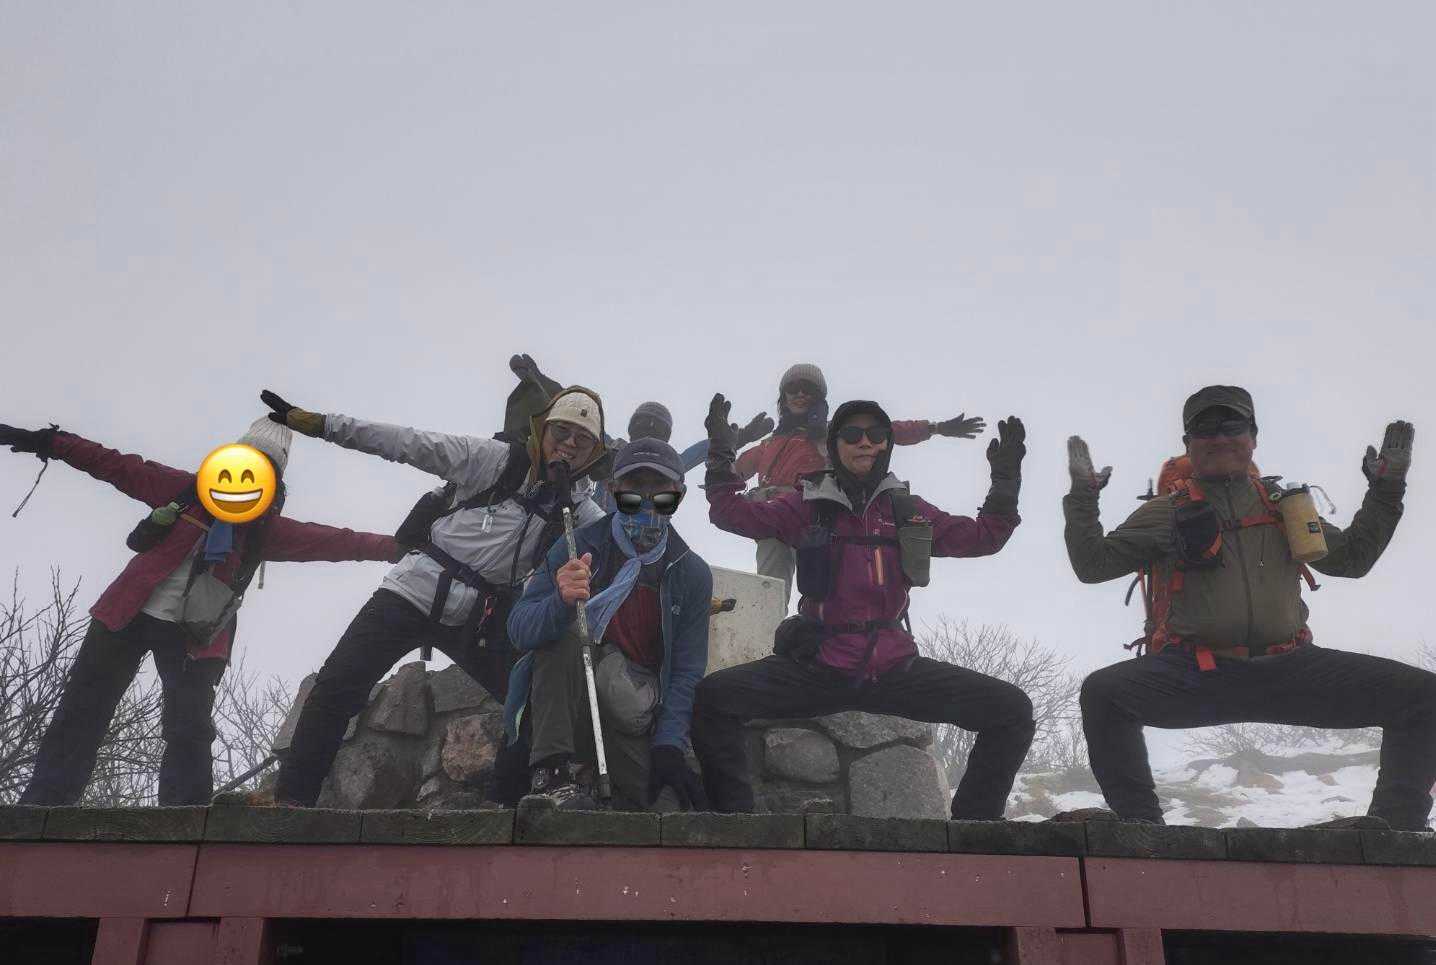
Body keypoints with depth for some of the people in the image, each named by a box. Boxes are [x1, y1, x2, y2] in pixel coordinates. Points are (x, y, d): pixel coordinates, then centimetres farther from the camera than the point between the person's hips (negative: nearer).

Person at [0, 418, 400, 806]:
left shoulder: (268, 530, 2)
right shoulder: (186, 489, 0)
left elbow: (333, 541, 0)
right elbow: (118, 466, 3)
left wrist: (394, 546, -5)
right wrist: (48, 443, -1)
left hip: (193, 638, 0)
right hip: (130, 615, 1)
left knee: (190, 732, -9)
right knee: (80, 714, 4)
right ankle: (42, 804, 12)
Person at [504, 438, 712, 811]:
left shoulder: (692, 573, 2)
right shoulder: (579, 548, -4)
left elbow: (686, 672, 1)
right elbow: (519, 630, -14)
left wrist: (669, 745, -13)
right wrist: (561, 602, -36)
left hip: (634, 710, 0)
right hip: (565, 699, 0)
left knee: (664, 808, -26)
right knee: (561, 629, -30)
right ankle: (554, 774, -27)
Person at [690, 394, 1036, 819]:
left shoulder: (908, 511, 11)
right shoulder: (808, 506, 6)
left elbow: (985, 536, 12)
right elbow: (732, 513, 0)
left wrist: (1005, 476, 1)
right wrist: (721, 450, -6)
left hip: (894, 668, 2)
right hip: (816, 668, -2)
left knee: (1012, 710, -12)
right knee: (712, 695, -25)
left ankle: (972, 822, -2)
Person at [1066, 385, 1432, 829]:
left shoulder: (1284, 505, 20)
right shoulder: (1167, 511, 11)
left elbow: (1351, 559, 30)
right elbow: (1092, 565, 6)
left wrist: (1385, 488, 24)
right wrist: (1083, 496, 0)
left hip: (1287, 669, 3)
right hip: (1193, 674, -3)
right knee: (1102, 692, -32)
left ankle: (1396, 825, -1)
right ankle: (1140, 824, -18)